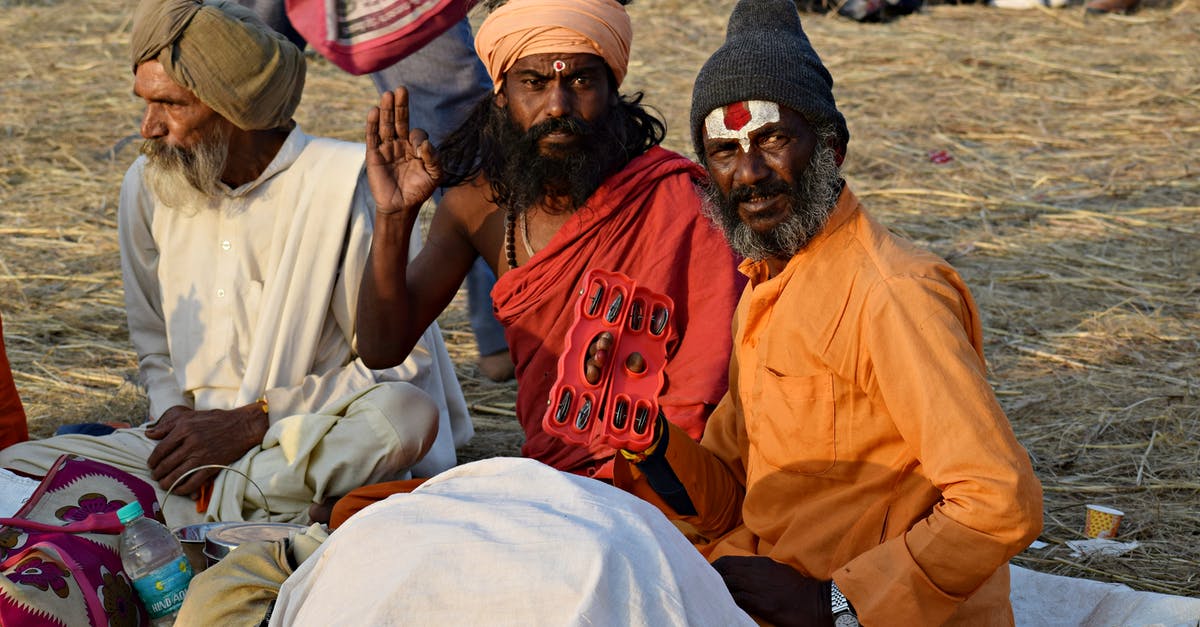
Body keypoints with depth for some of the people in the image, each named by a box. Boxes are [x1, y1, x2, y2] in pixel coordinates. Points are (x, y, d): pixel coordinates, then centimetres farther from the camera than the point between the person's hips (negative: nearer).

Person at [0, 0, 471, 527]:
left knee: (408, 412, -37)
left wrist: (250, 422, -15)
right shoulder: (147, 186, 8)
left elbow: (403, 362, -10)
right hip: (188, 444, 4)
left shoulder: (341, 184, -9)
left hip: (312, 451, -4)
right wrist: (175, 416, -4)